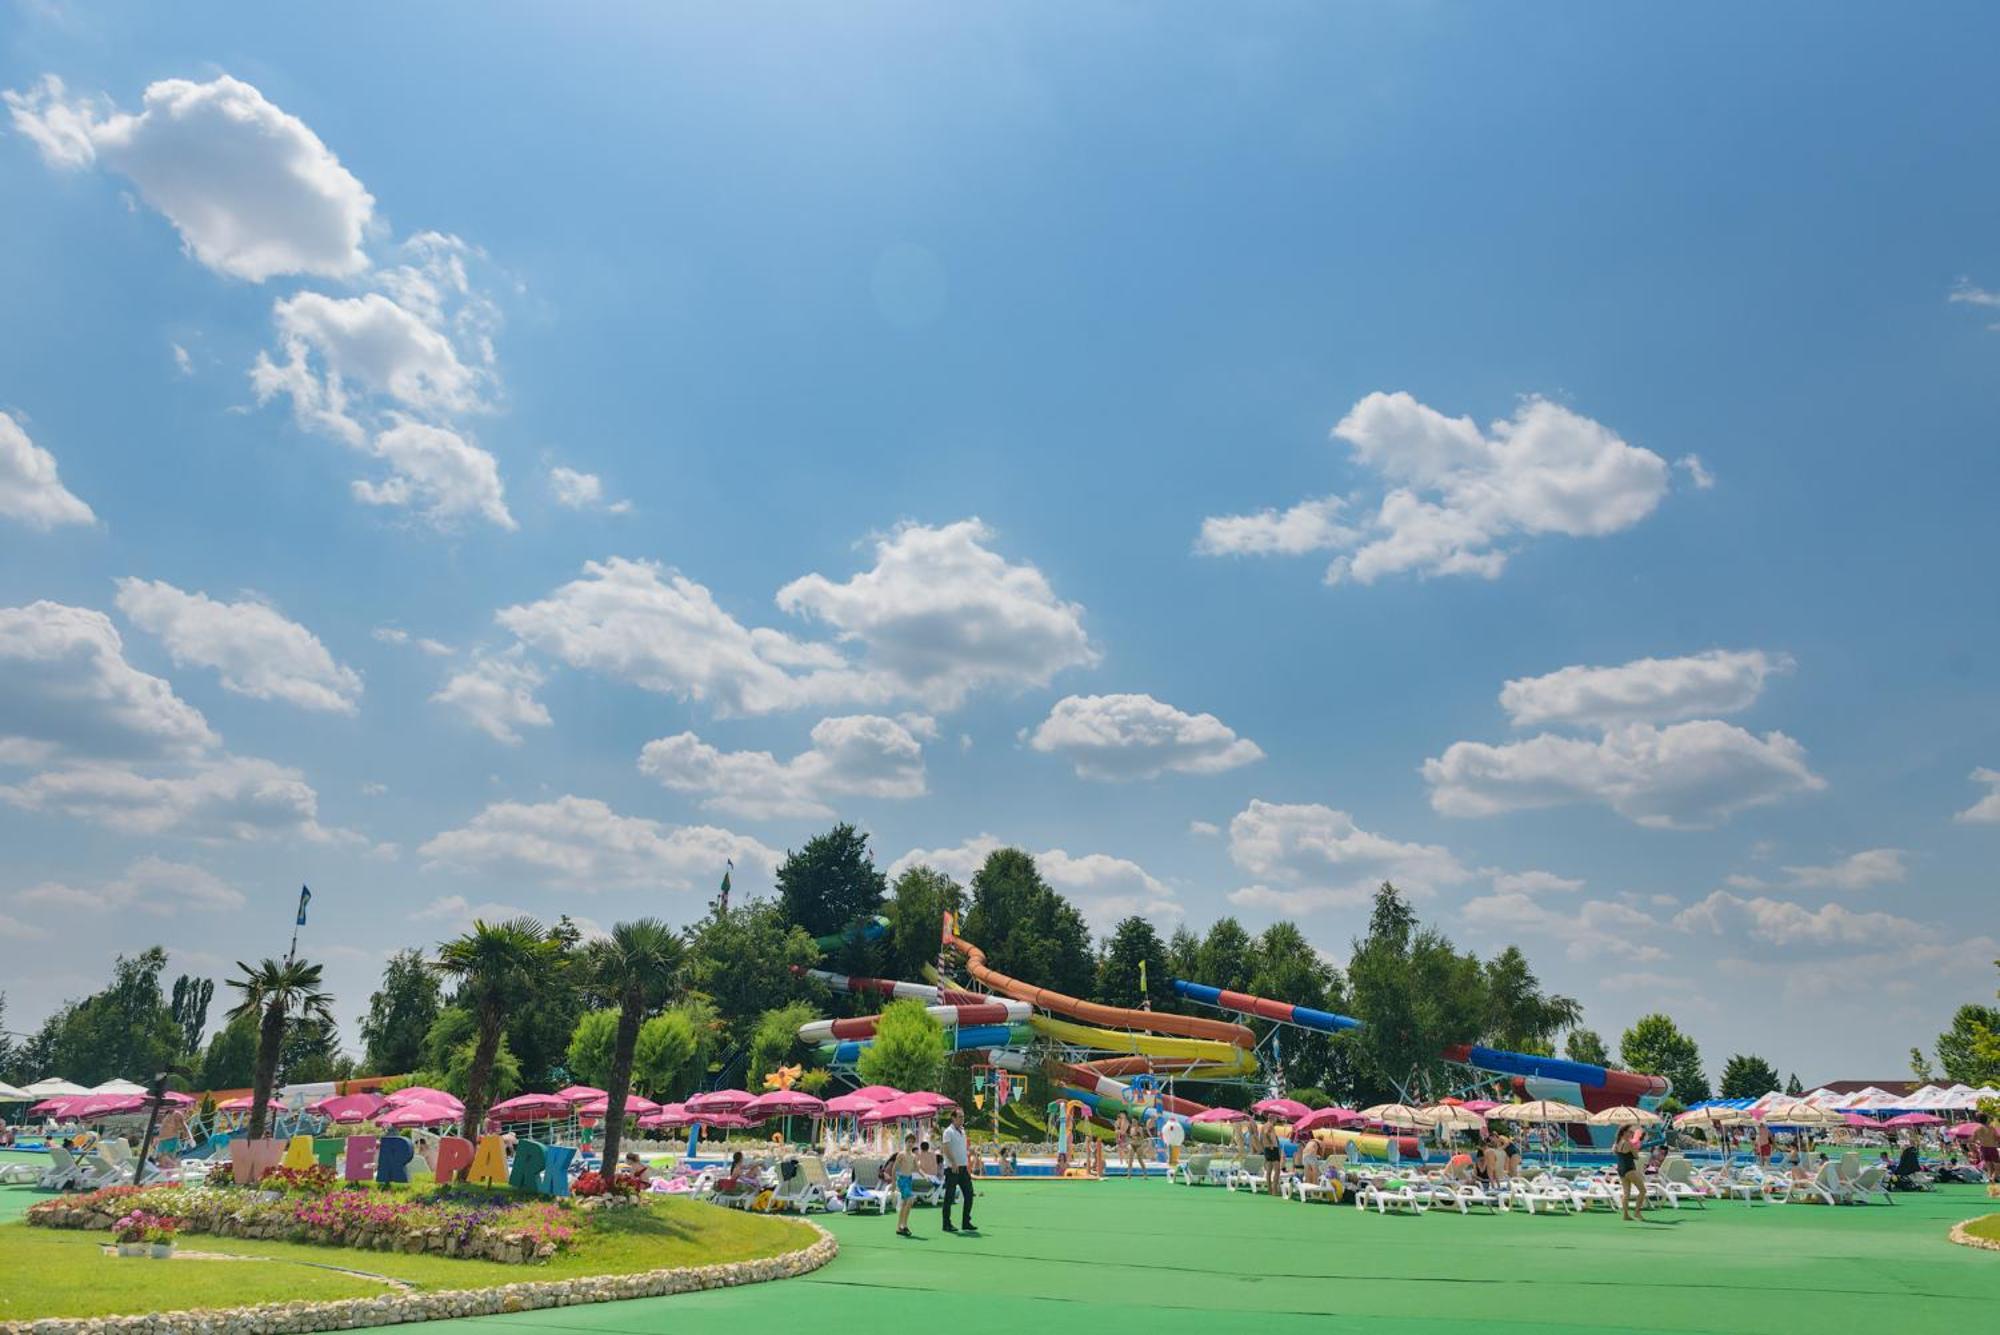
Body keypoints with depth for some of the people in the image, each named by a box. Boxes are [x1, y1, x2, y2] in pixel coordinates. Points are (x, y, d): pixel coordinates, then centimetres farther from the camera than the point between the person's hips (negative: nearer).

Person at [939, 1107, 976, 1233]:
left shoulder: (962, 1131, 15)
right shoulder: (949, 1131, -9)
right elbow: (946, 1149, -19)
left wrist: (968, 1165, 17)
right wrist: (954, 1163, -27)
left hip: (963, 1167, 8)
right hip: (952, 1169, -8)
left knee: (969, 1194, 5)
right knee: (949, 1197, -1)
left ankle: (966, 1223, 12)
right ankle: (947, 1224, 7)